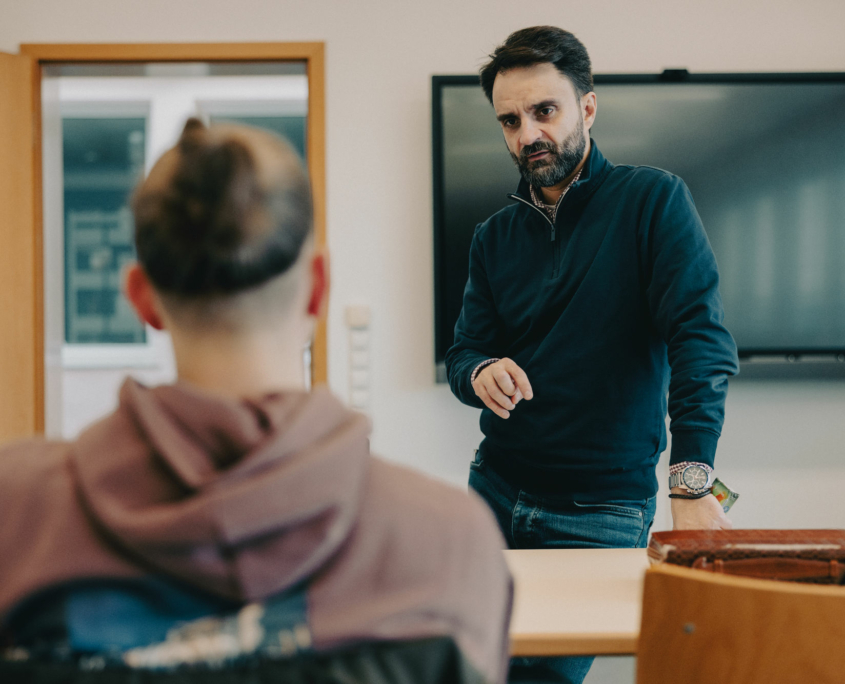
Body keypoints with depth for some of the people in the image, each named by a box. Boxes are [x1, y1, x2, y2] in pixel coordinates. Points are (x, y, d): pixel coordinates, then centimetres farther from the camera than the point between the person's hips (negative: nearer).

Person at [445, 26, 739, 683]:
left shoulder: (653, 201, -7)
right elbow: (463, 353, 9)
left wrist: (692, 483, -29)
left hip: (602, 511, -5)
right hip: (497, 488, 5)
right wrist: (481, 374, -17)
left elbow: (704, 338, -17)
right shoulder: (496, 237, 9)